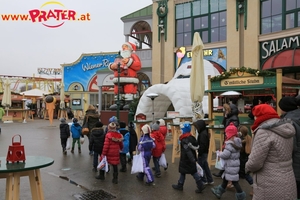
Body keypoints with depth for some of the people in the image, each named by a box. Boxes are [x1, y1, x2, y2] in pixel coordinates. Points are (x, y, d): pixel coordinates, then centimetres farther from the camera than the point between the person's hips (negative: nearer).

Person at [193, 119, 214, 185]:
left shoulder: (203, 134, -22)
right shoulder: (205, 132, 8)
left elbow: (202, 145, -26)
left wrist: (199, 152, -21)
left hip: (202, 153, -10)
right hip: (205, 152, 10)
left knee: (200, 166, 4)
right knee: (205, 166, 17)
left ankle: (203, 180, 15)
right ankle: (210, 180, 25)